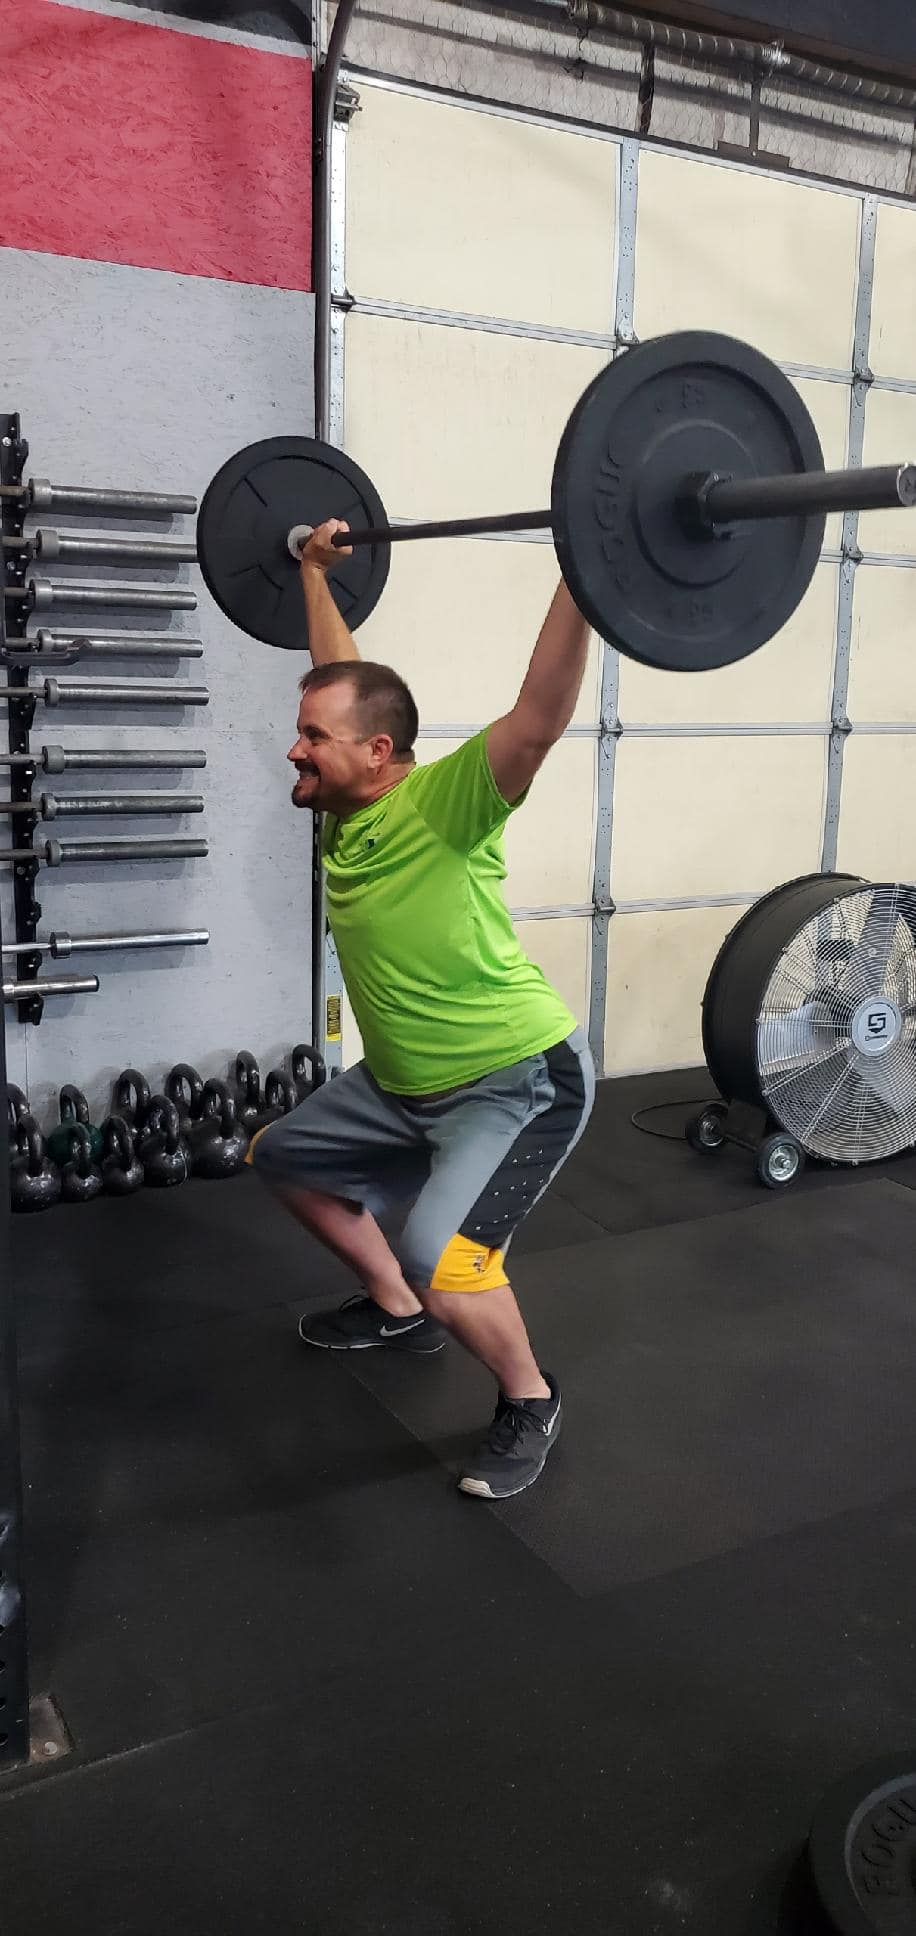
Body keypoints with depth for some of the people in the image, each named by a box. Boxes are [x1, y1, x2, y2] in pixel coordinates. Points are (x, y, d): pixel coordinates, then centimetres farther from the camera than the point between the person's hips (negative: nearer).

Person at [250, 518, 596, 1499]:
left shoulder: (441, 806, -24)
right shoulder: (346, 806, -2)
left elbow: (540, 711, -39)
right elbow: (340, 673, 13)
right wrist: (316, 572, 21)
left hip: (522, 1080, -9)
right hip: (402, 1081, 9)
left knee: (441, 1257, -29)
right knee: (283, 1157, 22)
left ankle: (528, 1400, 1)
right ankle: (395, 1310, 37)